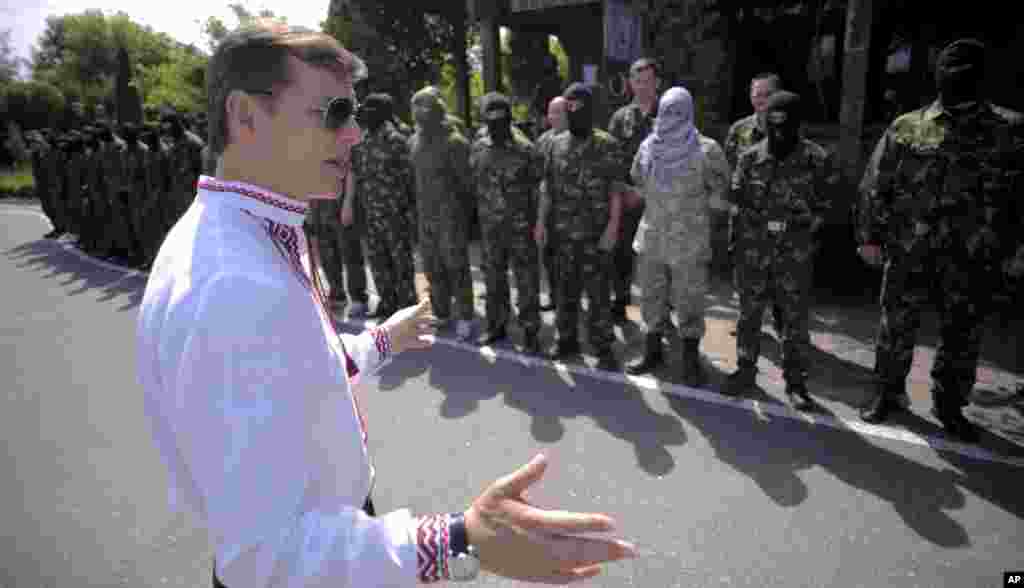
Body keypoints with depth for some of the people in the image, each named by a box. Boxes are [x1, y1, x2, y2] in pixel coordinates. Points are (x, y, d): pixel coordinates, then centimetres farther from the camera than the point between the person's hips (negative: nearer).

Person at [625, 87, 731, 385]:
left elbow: (719, 192, -1)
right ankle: (653, 352, 30)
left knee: (689, 301, 4)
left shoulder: (706, 150, -10)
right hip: (652, 236, 5)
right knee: (652, 296, 14)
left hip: (688, 240, -4)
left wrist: (692, 207, 0)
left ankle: (691, 359, 19)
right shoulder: (648, 147, 2)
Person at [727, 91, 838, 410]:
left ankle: (795, 381, 18)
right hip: (753, 250, 1)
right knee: (749, 313, 11)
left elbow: (825, 203, 5)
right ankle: (745, 369, 26)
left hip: (795, 253, -1)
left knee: (795, 318, 5)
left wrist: (804, 226, -3)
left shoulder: (817, 159, -4)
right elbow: (735, 200, 6)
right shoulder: (750, 158, 0)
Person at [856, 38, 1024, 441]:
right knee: (896, 327, 8)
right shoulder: (907, 128, 2)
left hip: (975, 255, 1)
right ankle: (886, 392, 25)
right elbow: (875, 186, 2)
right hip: (909, 250, -1)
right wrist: (871, 236, -1)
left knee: (963, 334, 11)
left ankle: (950, 404, 28)